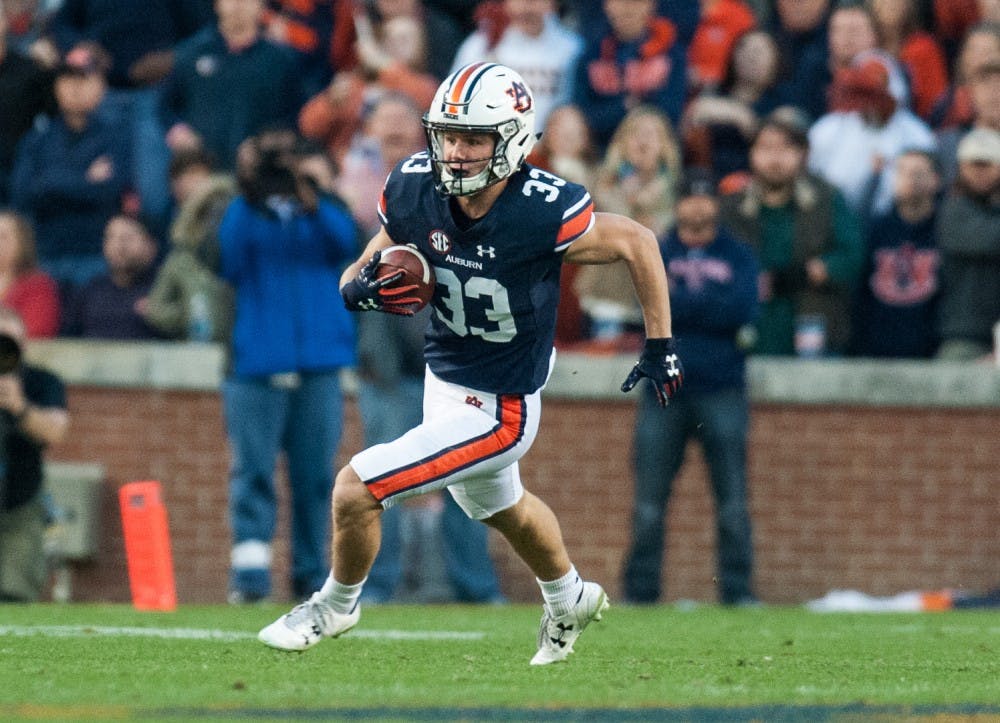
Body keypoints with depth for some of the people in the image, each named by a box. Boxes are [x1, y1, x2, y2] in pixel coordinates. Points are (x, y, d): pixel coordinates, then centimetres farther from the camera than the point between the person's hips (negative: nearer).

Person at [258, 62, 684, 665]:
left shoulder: (542, 213, -31)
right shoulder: (415, 190, -18)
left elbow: (638, 243, -14)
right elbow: (365, 273, -2)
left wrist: (662, 345, -8)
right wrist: (360, 291, -26)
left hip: (497, 410, -7)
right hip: (443, 380, 7)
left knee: (357, 489, -12)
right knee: (501, 508, 32)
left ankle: (337, 603, 19)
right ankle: (569, 599, 62)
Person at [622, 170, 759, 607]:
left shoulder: (737, 256, 11)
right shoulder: (657, 253, 11)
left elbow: (743, 309, -6)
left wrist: (683, 302, -6)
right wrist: (714, 304, -8)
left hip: (721, 392, 0)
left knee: (733, 500, -4)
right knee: (648, 502, -2)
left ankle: (738, 590, -1)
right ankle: (639, 591, 3)